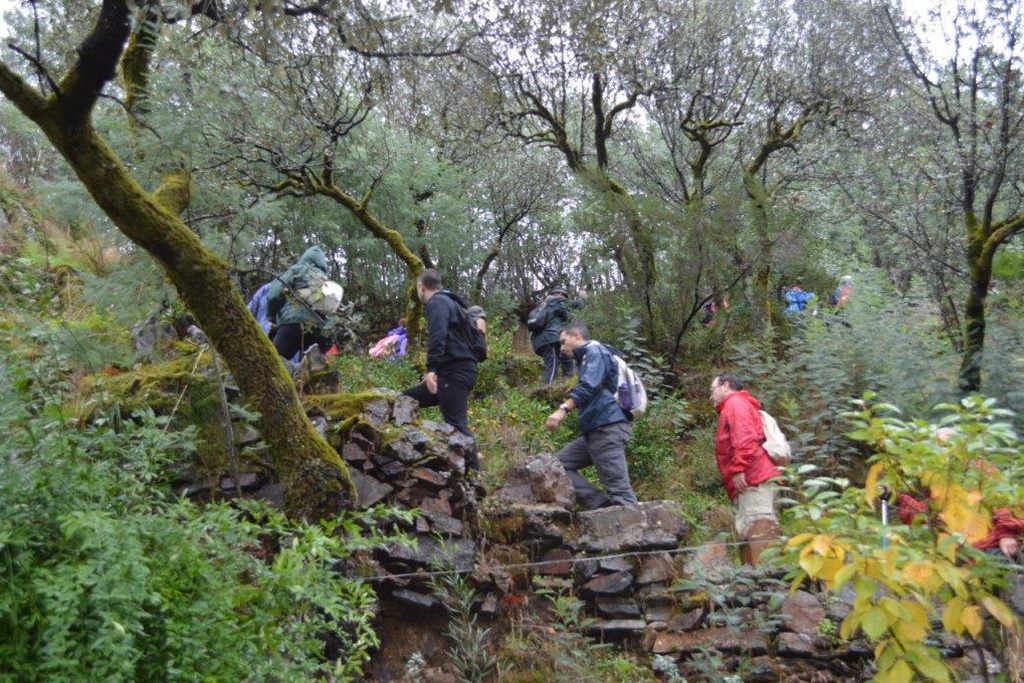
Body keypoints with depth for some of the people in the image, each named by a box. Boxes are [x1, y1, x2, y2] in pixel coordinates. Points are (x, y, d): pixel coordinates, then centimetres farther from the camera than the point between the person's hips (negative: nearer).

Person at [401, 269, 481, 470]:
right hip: (455, 371, 10)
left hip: (455, 373, -10)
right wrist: (436, 371, 37)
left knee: (456, 424, -13)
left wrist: (431, 369, -31)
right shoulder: (448, 302, 26)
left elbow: (438, 337, -23)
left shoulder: (437, 303, -5)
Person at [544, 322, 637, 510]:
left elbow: (589, 386, -20)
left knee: (618, 491, -13)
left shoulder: (595, 350, -3)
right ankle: (600, 505, -4)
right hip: (594, 431, 10)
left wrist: (563, 409, -30)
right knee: (559, 463, 5)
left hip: (607, 427, -10)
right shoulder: (586, 358, 27)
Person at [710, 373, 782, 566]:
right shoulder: (733, 406, 32)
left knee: (758, 531, -17)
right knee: (753, 534, 5)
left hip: (752, 480, -10)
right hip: (753, 482, 10)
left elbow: (744, 437, -15)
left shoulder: (735, 403, 3)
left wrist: (738, 469, -21)